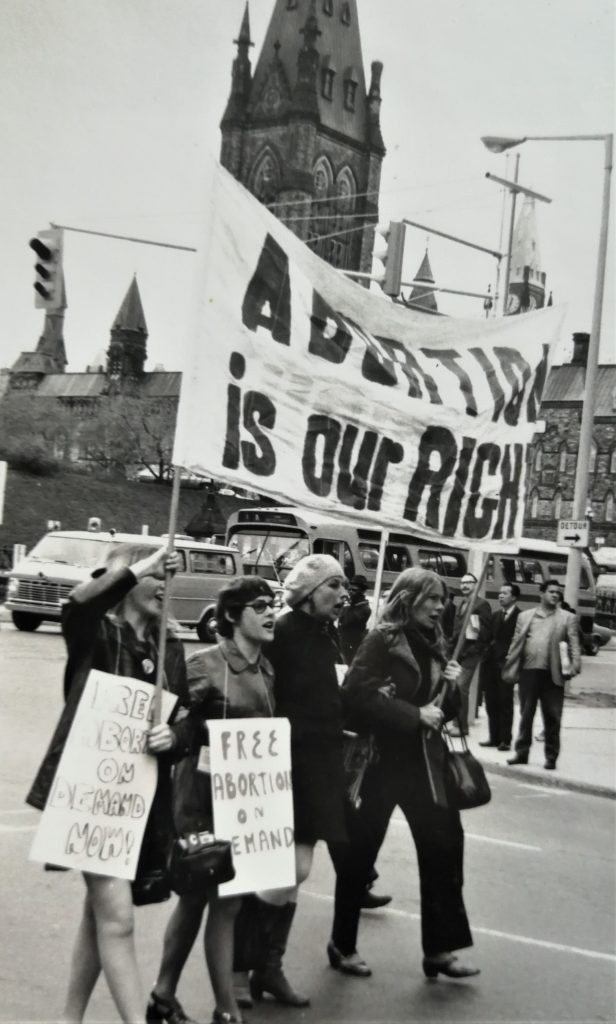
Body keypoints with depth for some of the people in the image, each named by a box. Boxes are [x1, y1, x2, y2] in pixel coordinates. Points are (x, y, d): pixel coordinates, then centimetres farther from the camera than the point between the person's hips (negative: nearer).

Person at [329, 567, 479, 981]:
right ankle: (342, 945, 22)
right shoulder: (383, 640, -9)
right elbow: (357, 694, -21)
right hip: (382, 759, -6)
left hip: (425, 759, 6)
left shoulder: (436, 645, 9)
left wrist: (451, 686, -5)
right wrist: (414, 715, -22)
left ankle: (440, 949, 10)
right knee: (361, 851, 6)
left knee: (443, 845, 0)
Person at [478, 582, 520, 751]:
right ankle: (494, 737, 16)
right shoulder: (495, 616, 16)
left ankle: (505, 740, 4)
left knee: (505, 703, -1)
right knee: (491, 703, 9)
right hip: (491, 665, 7)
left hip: (506, 665, -7)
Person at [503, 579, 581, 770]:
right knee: (525, 715, 8)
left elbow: (574, 645, 0)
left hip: (553, 675, -1)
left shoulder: (568, 618, 7)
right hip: (528, 671, 2)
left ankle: (551, 757, 12)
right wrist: (510, 670, 3)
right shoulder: (525, 616, 12)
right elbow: (515, 644, 10)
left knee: (552, 718, 2)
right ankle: (521, 753, 18)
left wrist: (574, 666, -15)